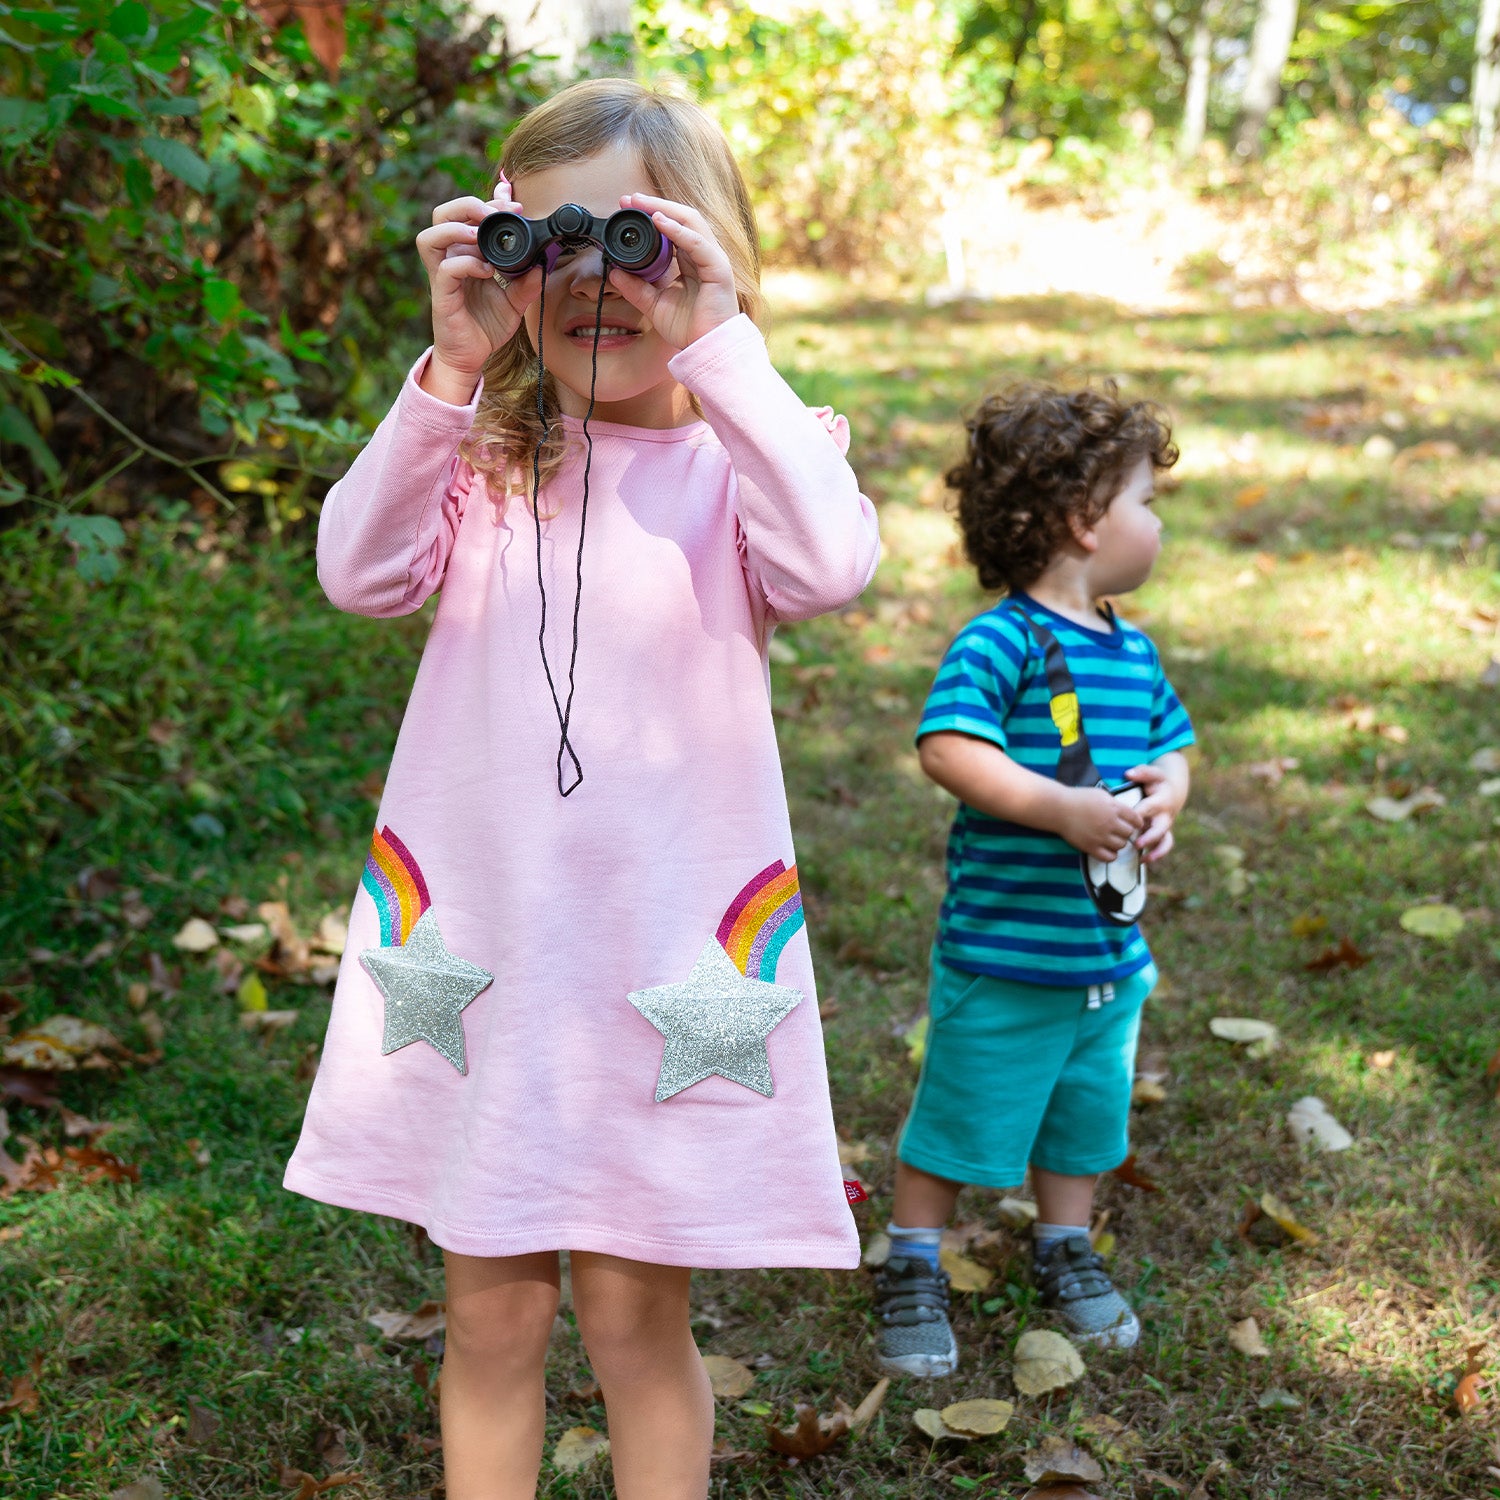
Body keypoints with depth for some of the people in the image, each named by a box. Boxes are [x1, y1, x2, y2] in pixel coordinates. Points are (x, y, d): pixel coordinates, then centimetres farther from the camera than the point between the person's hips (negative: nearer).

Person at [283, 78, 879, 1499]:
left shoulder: (740, 458, -3)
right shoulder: (482, 458, 5)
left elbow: (829, 563, -24)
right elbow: (360, 570, -11)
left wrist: (720, 348, -23)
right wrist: (449, 371, -18)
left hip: (668, 940, -2)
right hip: (470, 928, 3)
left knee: (633, 1312, 10)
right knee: (490, 1314, 14)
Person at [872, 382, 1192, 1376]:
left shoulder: (1134, 652, 7)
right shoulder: (1000, 642, -18)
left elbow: (1170, 746, 17)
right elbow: (947, 747, -27)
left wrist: (1161, 800, -6)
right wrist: (1063, 810, -30)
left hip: (1110, 951, 7)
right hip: (1003, 956, -7)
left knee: (1086, 1116, 21)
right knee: (961, 1118, 6)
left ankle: (1067, 1255, 42)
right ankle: (913, 1274, 26)